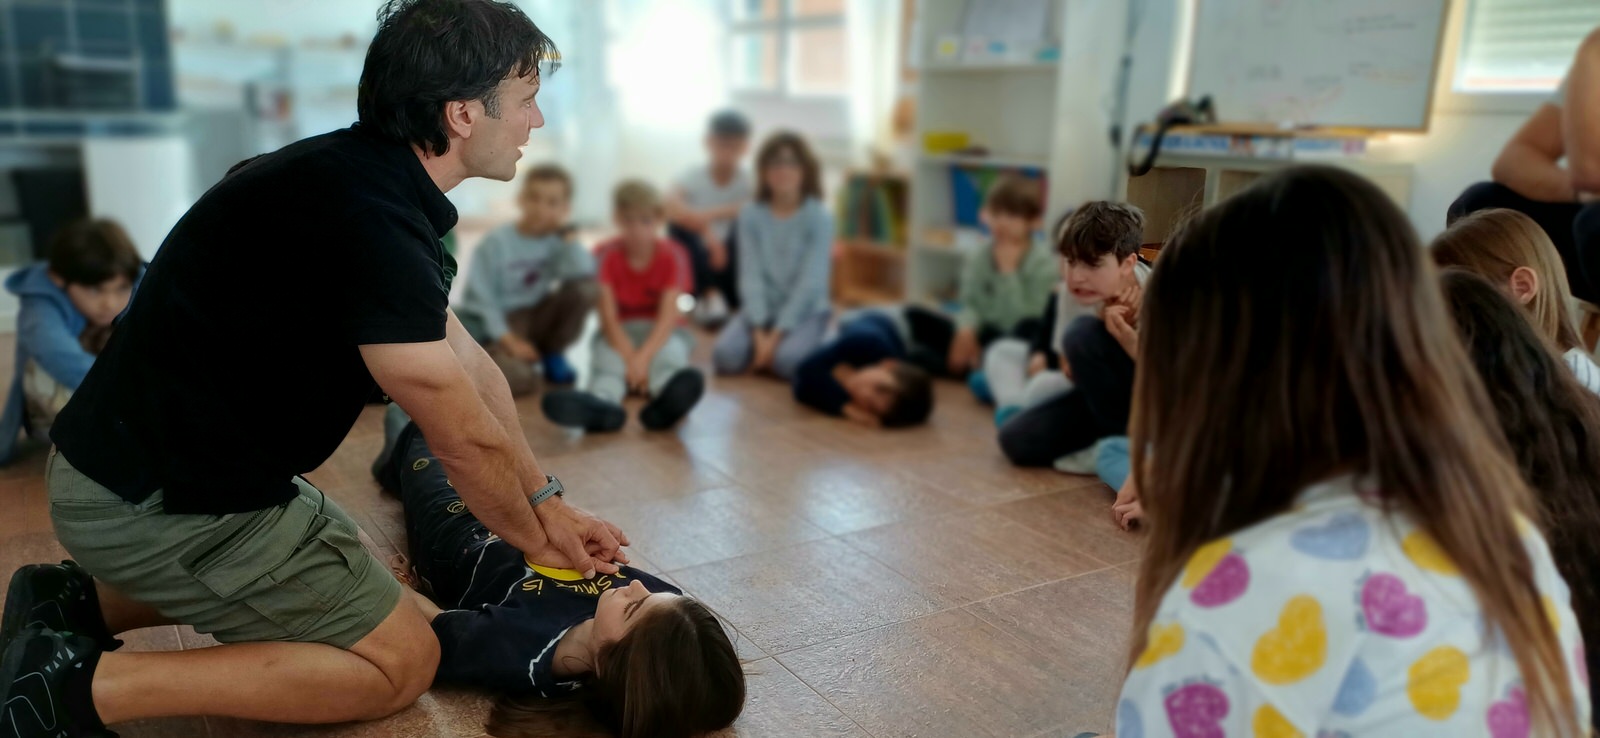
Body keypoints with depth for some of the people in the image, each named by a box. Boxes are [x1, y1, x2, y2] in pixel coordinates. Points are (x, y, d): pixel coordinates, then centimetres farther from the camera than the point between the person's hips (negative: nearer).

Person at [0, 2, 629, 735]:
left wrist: (547, 501, 12)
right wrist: (537, 537, -1)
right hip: (160, 504, -10)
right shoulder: (369, 222, -29)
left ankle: (86, 603, 20)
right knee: (401, 661, -2)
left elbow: (466, 358, 8)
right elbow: (465, 437, -20)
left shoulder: (360, 176, 4)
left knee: (343, 560, 29)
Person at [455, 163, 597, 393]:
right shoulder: (496, 242, -12)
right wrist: (508, 340, -21)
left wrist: (566, 235, -18)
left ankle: (552, 354, 2)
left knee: (586, 288, -20)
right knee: (519, 380, -34)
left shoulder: (556, 242, -2)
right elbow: (480, 298, -13)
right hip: (501, 325, -4)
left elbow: (584, 273, -22)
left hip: (537, 318, 5)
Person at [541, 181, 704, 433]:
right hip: (620, 335, 1)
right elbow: (609, 316, -13)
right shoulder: (607, 256, -6)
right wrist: (630, 358, -29)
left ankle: (666, 402, -72)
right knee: (608, 363, -34)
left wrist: (644, 357, -33)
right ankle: (601, 404, -70)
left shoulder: (672, 256, -8)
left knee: (669, 354, -35)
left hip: (660, 333, 0)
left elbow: (668, 316, -18)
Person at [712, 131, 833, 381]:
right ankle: (764, 349, 7)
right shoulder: (751, 214, -2)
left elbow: (811, 282, -14)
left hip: (806, 311, -2)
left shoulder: (819, 217, -9)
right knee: (726, 355, -24)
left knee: (787, 361, -31)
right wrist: (759, 331, -18)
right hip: (762, 309, 2)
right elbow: (751, 275, -7)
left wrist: (777, 334, -20)